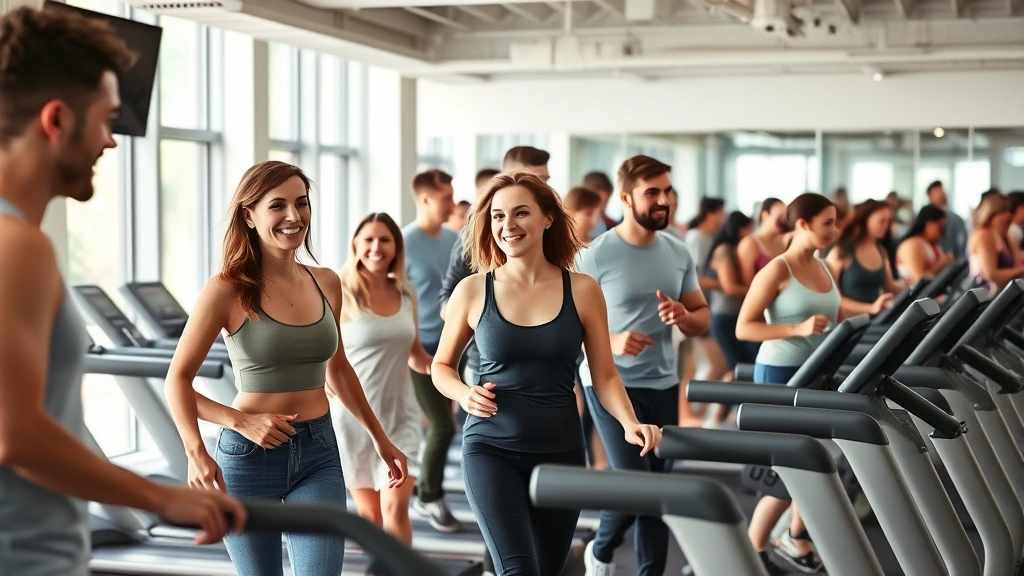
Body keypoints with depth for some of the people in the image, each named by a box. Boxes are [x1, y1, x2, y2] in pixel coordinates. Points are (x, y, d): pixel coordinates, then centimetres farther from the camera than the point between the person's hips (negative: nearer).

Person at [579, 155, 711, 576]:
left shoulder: (678, 254, 5)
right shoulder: (596, 256, -11)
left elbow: (703, 318, 13)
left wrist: (683, 316, -10)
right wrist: (612, 341, -27)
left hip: (663, 385, 5)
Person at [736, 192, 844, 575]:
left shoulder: (824, 269, 10)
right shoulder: (777, 270, -12)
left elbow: (837, 323, 16)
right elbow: (743, 328, -16)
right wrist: (798, 329, -25)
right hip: (780, 374, -7)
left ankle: (795, 539, 28)